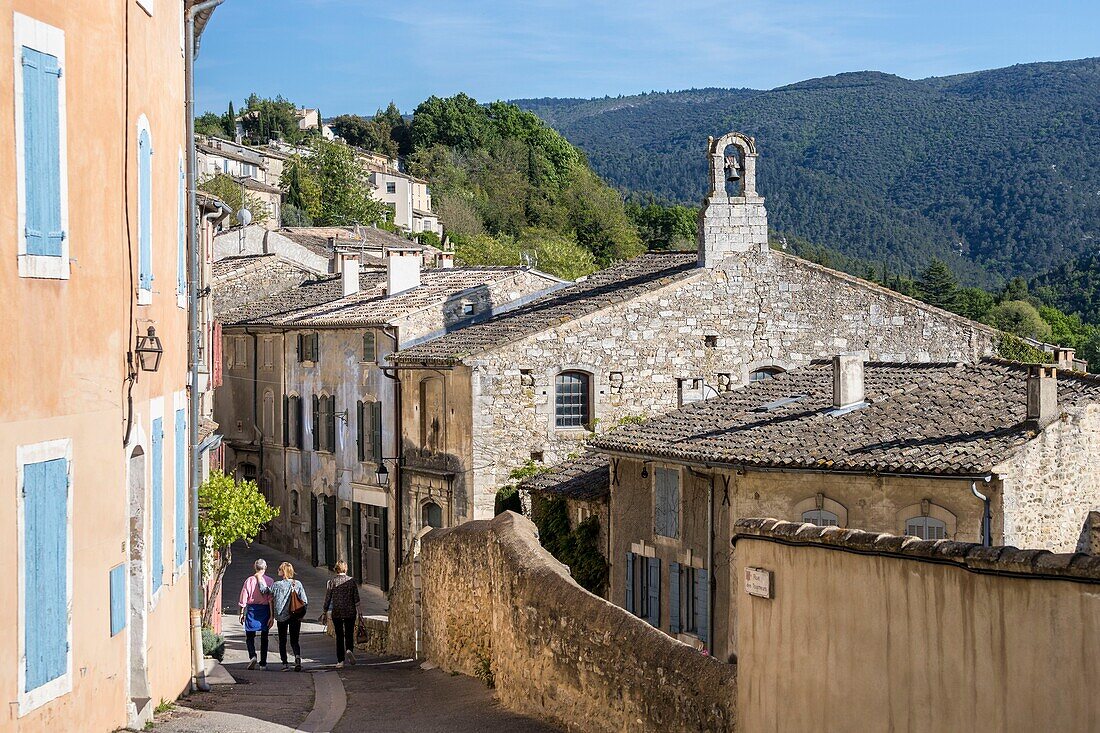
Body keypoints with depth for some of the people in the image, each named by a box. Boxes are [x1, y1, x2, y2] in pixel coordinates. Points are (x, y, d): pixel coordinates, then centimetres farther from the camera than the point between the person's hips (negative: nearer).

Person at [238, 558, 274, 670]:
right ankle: (263, 663, 10)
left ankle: (252, 656, -16)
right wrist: (272, 616, -3)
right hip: (265, 610, 1)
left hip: (252, 609, -1)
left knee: (250, 636, 8)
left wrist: (242, 613, 5)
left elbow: (244, 598, -3)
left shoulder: (250, 580, -4)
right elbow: (271, 600, -5)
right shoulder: (269, 581, -3)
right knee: (264, 637, 9)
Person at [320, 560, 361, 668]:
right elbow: (356, 598, -2)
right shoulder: (352, 581, 0)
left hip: (337, 612, 0)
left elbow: (327, 599, 1)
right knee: (349, 634, 10)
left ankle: (340, 660, 5)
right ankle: (349, 650, -19)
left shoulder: (332, 582, -1)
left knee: (339, 636, 7)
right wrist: (358, 612, 4)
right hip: (350, 612, 0)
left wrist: (325, 613, 9)